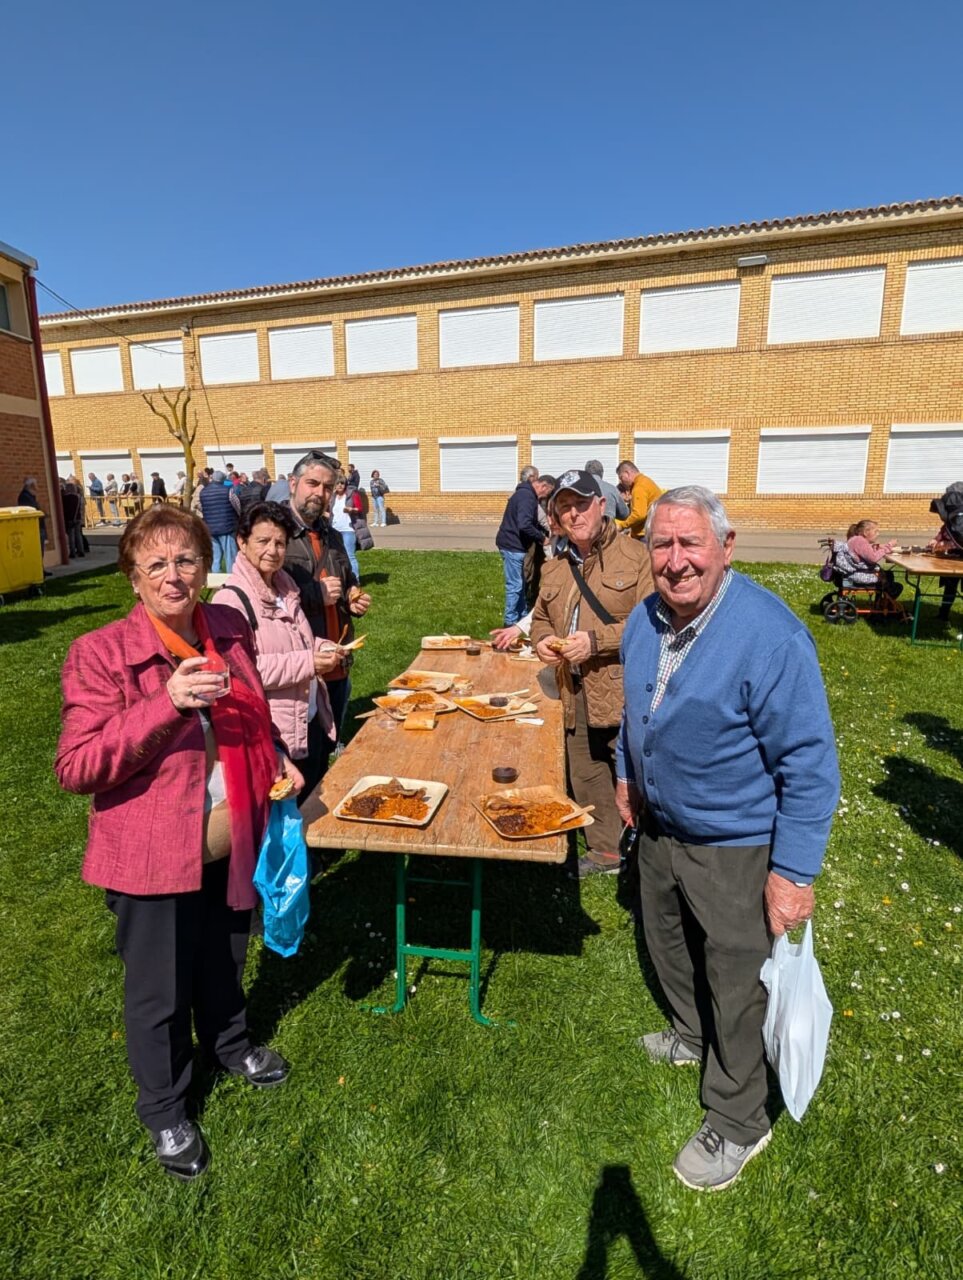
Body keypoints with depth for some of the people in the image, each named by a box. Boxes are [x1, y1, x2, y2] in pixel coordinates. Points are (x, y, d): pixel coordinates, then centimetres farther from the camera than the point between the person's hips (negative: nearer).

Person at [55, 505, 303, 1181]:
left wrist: (277, 756, -2)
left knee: (225, 960, 27)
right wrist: (165, 705, -32)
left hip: (232, 841, 5)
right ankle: (165, 1109, 45)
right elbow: (75, 768, -21)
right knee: (158, 991, 16)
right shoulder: (100, 653, -17)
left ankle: (229, 1042, 58)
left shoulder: (230, 628, -2)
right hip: (152, 854, -4)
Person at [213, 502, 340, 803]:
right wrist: (308, 662, -25)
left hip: (312, 725, 8)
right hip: (272, 737, -8)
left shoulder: (286, 588, 10)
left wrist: (321, 648, 3)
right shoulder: (231, 599, -16)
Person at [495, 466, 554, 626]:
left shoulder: (525, 494, 15)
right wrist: (541, 538, -16)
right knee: (515, 585, -5)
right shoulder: (527, 496, -18)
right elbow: (524, 525, -28)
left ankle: (523, 616, 27)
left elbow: (531, 522, 20)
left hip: (513, 545, 11)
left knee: (520, 584, 17)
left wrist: (543, 533, 6)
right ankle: (511, 622, 2)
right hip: (513, 546, -11)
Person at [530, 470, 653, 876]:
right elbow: (541, 617, 24)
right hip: (575, 696, 7)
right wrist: (541, 639, 1)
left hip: (625, 694, -6)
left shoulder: (635, 557, -9)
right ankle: (605, 850, 39)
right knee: (586, 780, 18)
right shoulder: (555, 568, 12)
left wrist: (596, 640, -21)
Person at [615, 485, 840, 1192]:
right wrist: (627, 773, 14)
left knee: (735, 986, 11)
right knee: (668, 945, 27)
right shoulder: (645, 620, -5)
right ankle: (693, 1036, 56)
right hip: (660, 827, 7)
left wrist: (794, 872, -21)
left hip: (735, 848, -7)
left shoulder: (771, 637, -28)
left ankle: (738, 1123, 37)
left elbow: (810, 765, -23)